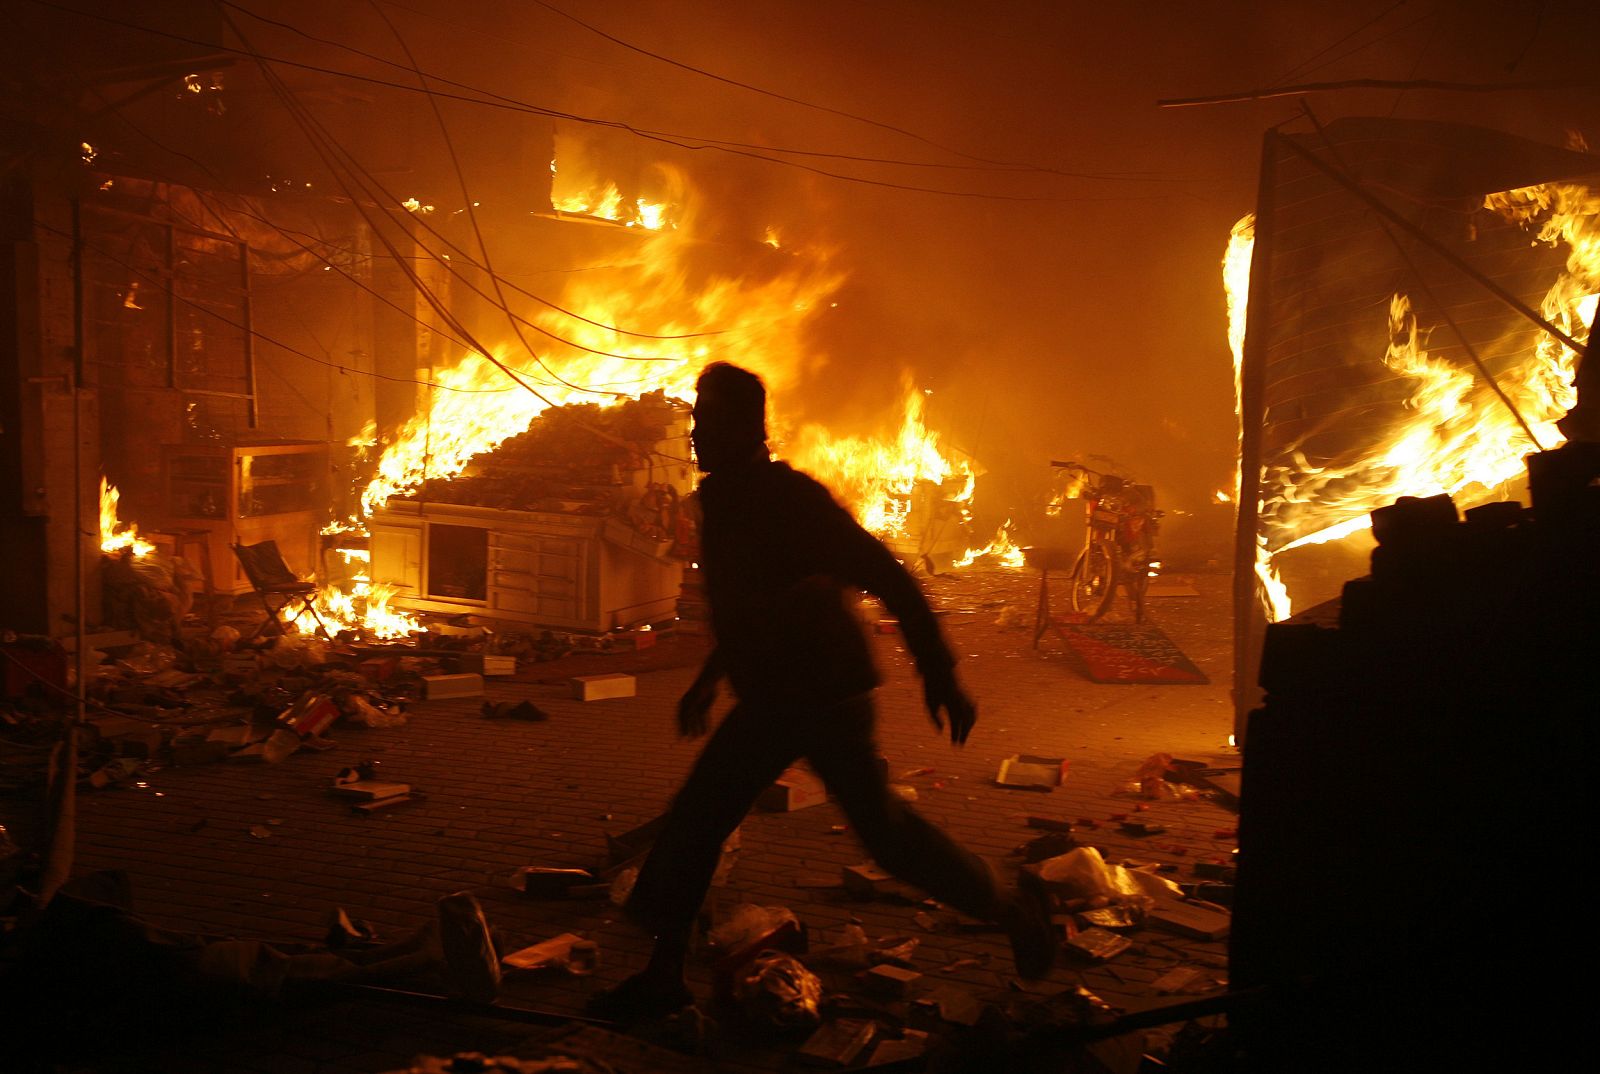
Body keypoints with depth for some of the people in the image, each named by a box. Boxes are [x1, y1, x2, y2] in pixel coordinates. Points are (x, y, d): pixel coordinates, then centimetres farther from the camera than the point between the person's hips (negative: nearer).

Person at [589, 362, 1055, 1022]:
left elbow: (890, 582, -20)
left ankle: (1012, 913, 20)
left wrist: (940, 677, -22)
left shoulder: (789, 498, -18)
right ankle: (662, 975, 16)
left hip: (828, 696, -8)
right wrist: (708, 681, 26)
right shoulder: (721, 502, 8)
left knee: (883, 830, -2)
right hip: (768, 701, 8)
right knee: (694, 820, 5)